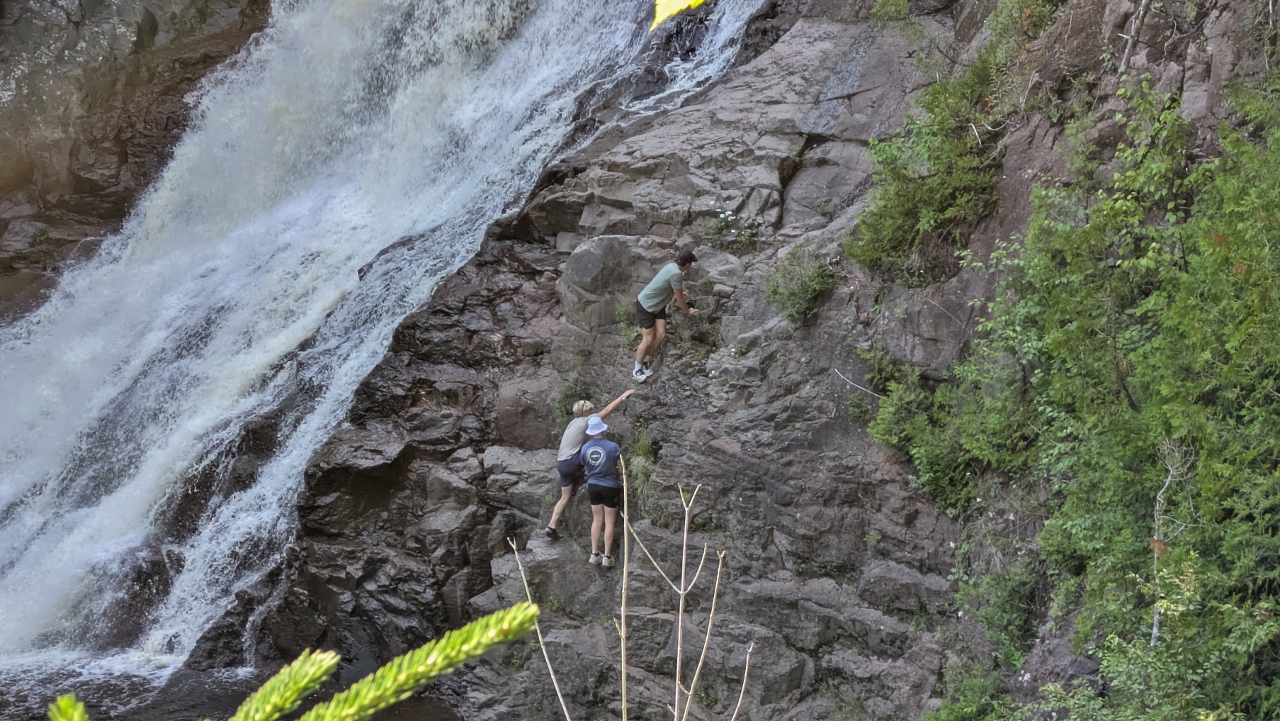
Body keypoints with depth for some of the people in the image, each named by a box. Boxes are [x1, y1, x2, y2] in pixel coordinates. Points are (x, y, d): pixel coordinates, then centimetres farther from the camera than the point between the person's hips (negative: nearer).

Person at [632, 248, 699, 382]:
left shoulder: (671, 266, -2)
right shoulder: (676, 274, -29)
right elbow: (679, 299, -15)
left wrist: (681, 293, 25)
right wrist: (688, 310, 1)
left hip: (657, 305, 9)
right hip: (645, 305, -9)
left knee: (661, 334, 1)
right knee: (648, 339, -4)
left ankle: (643, 361, 15)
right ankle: (637, 370, 10)